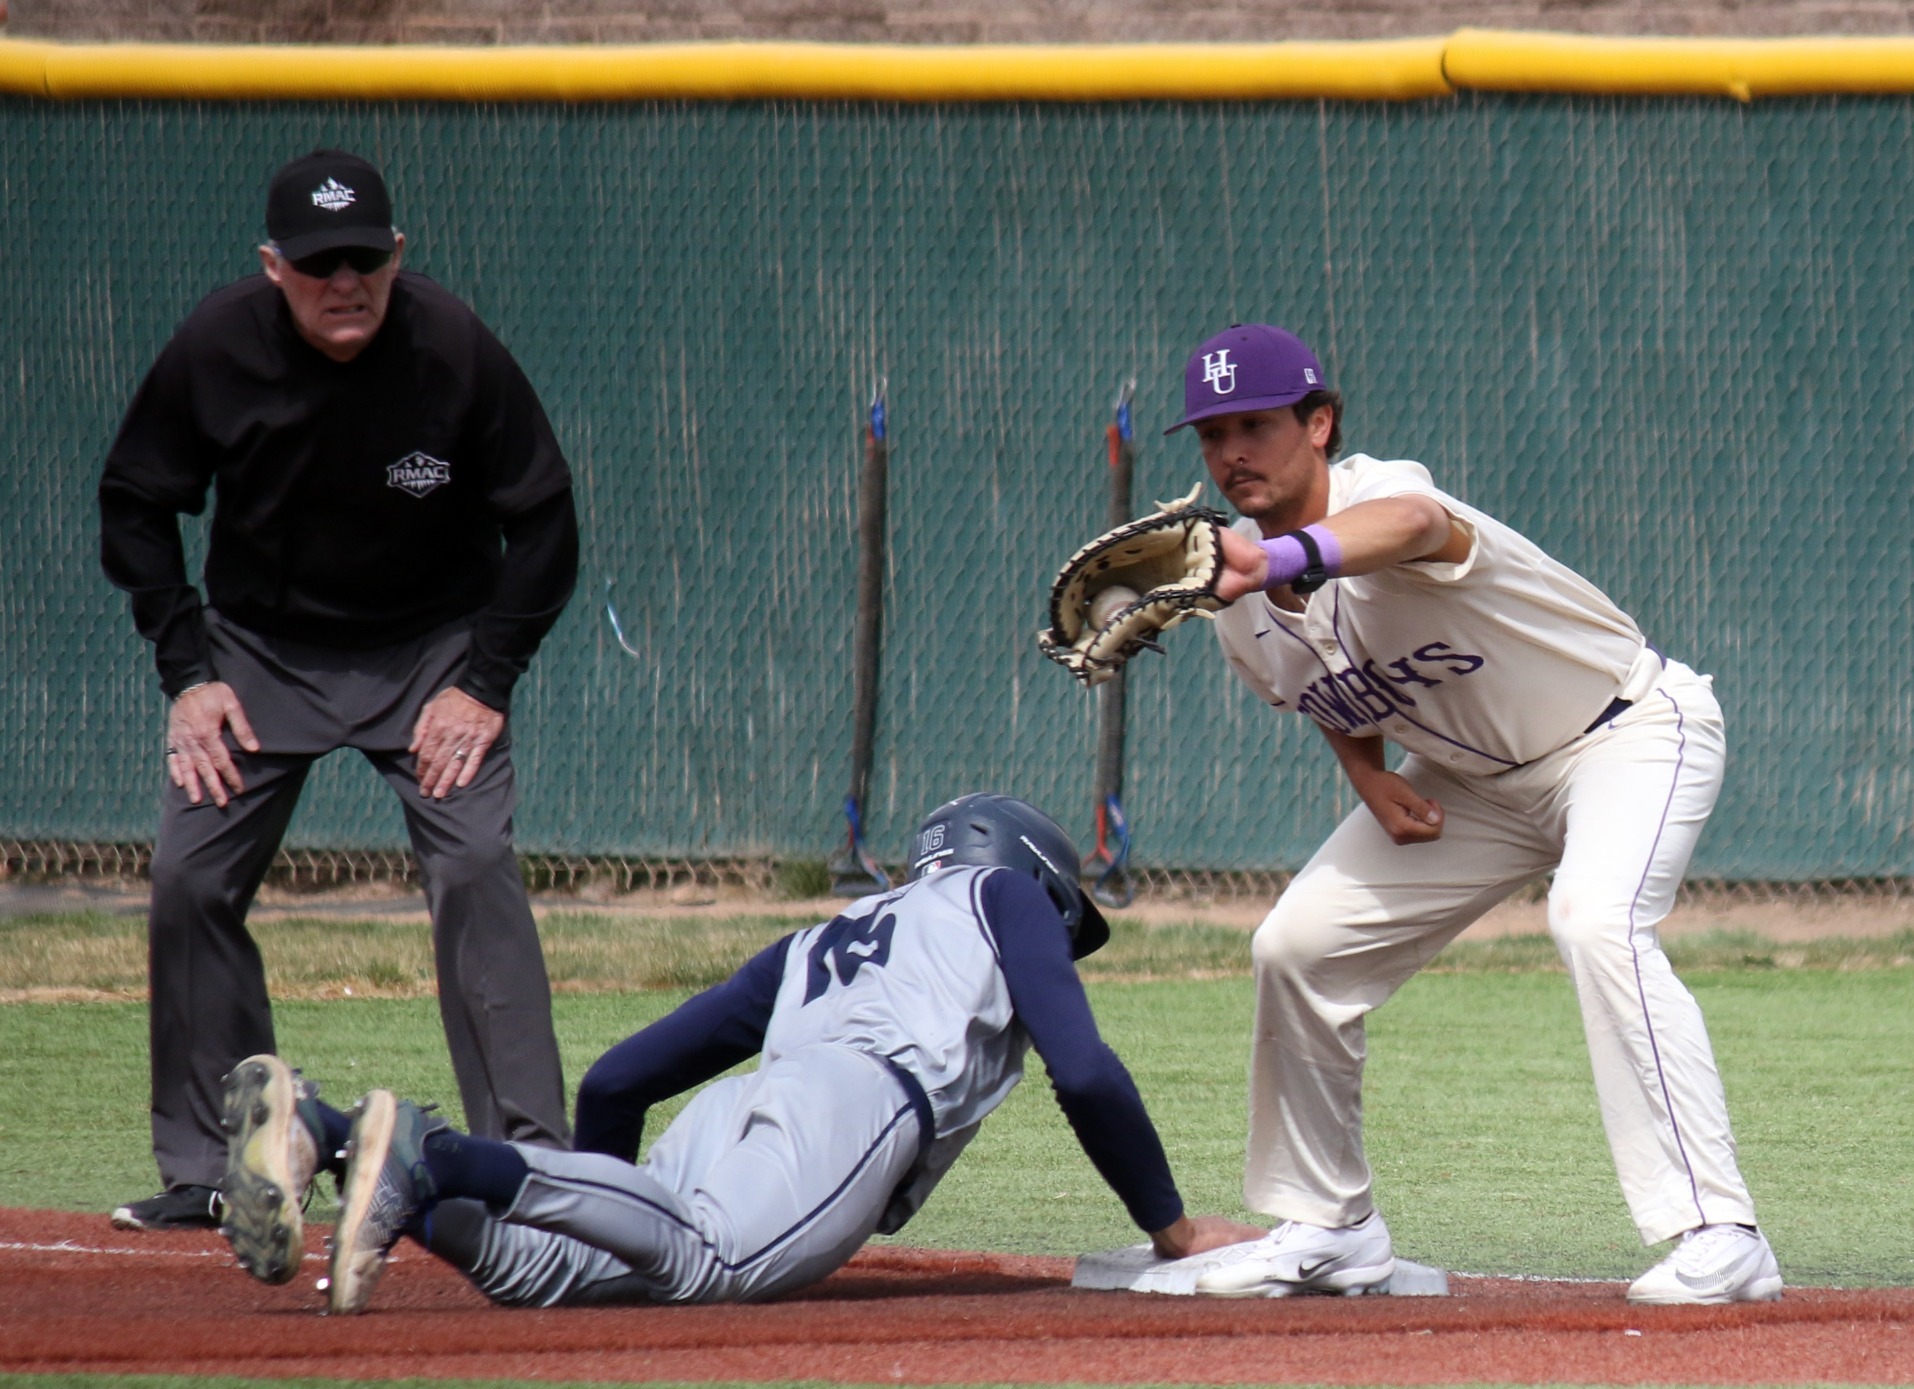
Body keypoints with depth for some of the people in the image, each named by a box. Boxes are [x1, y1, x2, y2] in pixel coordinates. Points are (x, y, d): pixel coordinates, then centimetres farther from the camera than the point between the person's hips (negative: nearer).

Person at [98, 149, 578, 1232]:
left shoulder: (455, 351, -23)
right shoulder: (215, 350, -19)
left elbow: (545, 524, -11)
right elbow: (136, 506, -2)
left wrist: (485, 682, -17)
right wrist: (188, 670, -9)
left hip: (430, 647, -2)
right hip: (259, 645, 2)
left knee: (476, 868, -18)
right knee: (191, 878, -6)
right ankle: (211, 1170, 7)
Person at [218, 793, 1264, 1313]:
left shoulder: (815, 945, 41)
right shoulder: (1001, 893, 28)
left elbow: (615, 1081, 34)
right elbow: (1084, 1074, 13)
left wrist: (620, 1223, 46)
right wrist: (1170, 1226, 21)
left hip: (734, 1102, 7)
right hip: (864, 1093, -6)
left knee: (557, 1268, -15)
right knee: (717, 1258, -33)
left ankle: (321, 1133, -34)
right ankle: (435, 1156, -52)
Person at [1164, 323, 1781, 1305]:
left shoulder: (1378, 493, -32)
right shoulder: (1242, 609, -7)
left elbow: (1406, 526, -60)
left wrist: (1282, 556, -81)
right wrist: (1369, 775, -10)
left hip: (1629, 731, -8)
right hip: (1472, 775, 8)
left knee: (1595, 919, -34)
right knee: (1297, 946, 2)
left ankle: (1718, 1236, -34)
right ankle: (1329, 1228, 22)